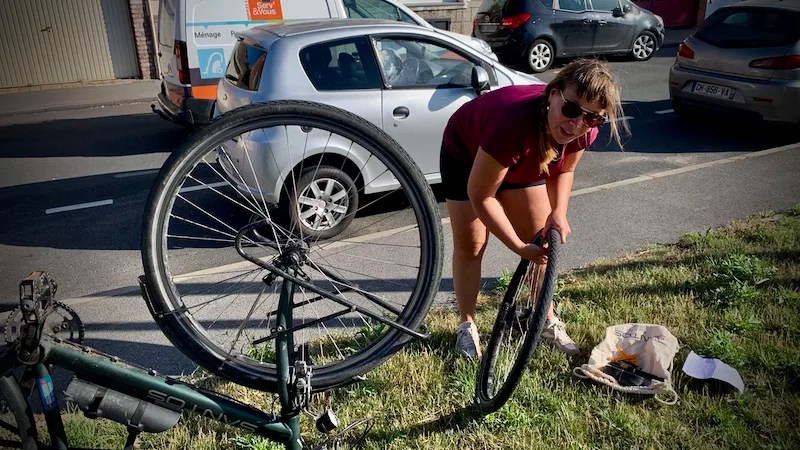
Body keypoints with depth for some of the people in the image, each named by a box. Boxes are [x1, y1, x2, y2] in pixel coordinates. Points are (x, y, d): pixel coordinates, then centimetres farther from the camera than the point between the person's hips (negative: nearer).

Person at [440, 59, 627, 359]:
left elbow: (563, 169, -3)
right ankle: (467, 326, 15)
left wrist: (558, 212, -20)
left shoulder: (585, 129, -27)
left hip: (523, 162, 5)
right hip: (467, 154, -5)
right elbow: (481, 196, -34)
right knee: (470, 245, -3)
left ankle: (548, 321, 22)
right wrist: (519, 247, -30)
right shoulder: (514, 123, -46)